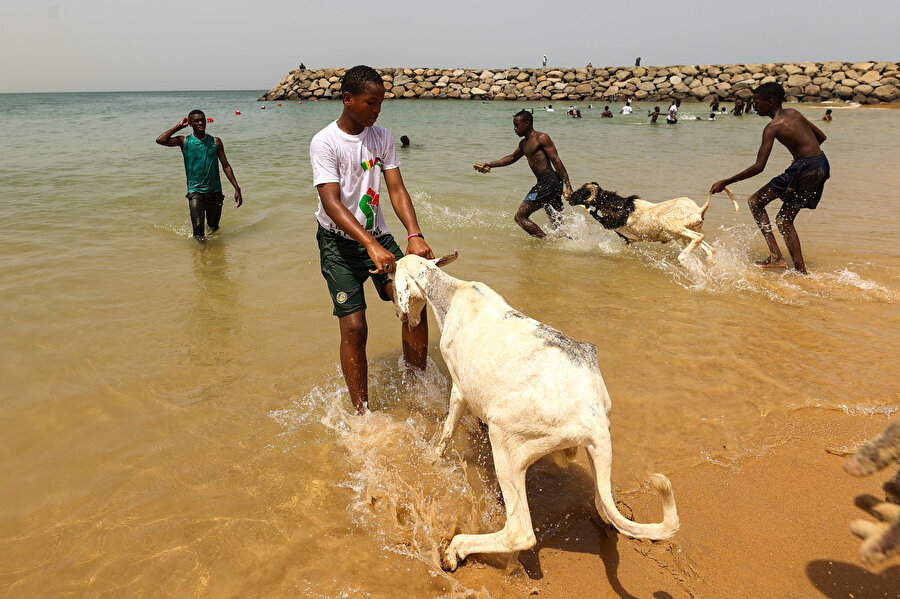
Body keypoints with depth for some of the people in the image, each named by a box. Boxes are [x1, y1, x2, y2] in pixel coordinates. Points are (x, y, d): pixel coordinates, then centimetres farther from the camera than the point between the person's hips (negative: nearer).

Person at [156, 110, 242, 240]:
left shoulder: (215, 142, 5)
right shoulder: (184, 141, 1)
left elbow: (226, 166, 6)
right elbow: (160, 140, -13)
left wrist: (237, 188, -1)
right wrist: (179, 126, -3)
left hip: (215, 192, 2)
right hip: (195, 192, -2)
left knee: (214, 228, 13)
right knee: (198, 227, -19)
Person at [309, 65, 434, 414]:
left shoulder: (382, 138, 1)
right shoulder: (325, 142, -15)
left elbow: (396, 189, -5)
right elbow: (331, 202, -25)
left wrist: (415, 235, -22)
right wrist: (371, 246, -38)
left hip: (377, 234, 5)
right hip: (339, 241, -5)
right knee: (354, 327, -11)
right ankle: (362, 413, 3)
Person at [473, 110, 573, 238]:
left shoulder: (541, 138, -7)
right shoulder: (524, 143, 20)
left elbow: (556, 161, -13)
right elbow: (513, 157, 38)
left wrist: (568, 186, -19)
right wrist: (489, 165, 32)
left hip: (549, 180, -9)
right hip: (543, 183, 9)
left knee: (520, 217, -10)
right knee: (557, 225, 11)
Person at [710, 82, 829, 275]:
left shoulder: (773, 127, -14)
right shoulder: (793, 113, 11)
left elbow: (759, 167, -21)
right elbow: (821, 136, 21)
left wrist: (725, 182, -18)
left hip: (804, 169, -9)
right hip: (821, 165, 9)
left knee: (755, 202, -1)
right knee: (784, 221, 16)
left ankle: (776, 256, -8)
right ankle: (802, 273, 18)